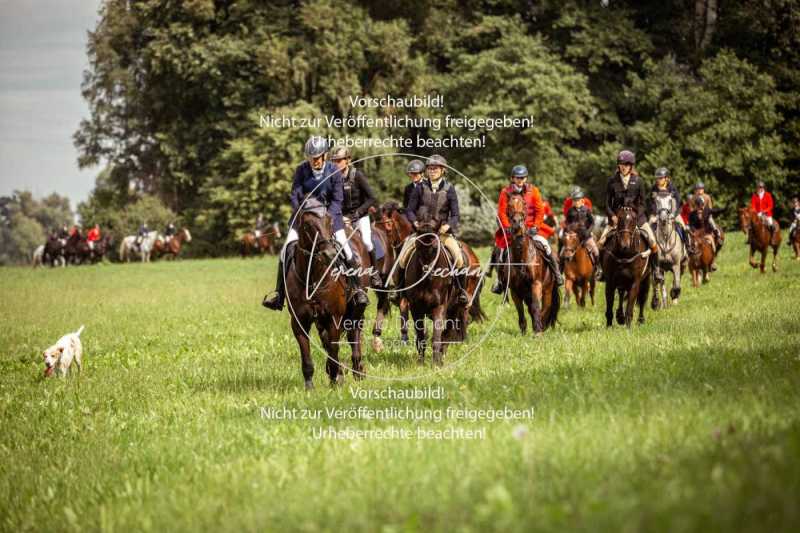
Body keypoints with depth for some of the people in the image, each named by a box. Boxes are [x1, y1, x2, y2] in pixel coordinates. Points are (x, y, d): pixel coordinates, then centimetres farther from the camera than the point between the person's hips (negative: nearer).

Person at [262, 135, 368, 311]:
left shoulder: (334, 171, -10)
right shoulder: (301, 170, -6)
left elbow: (337, 200, -9)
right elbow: (295, 195, -6)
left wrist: (328, 216, -23)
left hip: (329, 213, -1)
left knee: (344, 248, -13)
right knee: (286, 250, -9)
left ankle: (356, 288, 3)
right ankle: (278, 293, -1)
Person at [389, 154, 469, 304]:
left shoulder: (449, 189, 1)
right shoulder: (420, 188, 2)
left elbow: (455, 214, -1)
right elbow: (410, 210, 2)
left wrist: (448, 225, -21)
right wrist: (415, 222, -18)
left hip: (442, 231, -1)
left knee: (458, 258, -19)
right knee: (402, 257, -15)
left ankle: (462, 290, -1)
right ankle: (397, 287, 5)